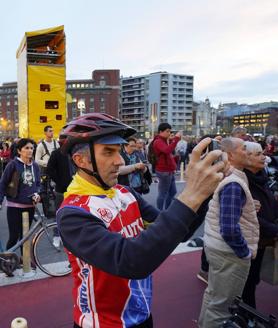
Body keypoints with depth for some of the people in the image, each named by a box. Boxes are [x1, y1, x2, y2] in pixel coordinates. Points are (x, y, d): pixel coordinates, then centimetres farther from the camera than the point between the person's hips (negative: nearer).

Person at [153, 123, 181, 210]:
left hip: (169, 171, 11)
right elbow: (167, 150, -34)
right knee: (163, 193, -4)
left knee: (172, 192, 17)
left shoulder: (165, 141, 18)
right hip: (164, 171, -11)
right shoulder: (158, 141, -14)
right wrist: (176, 139, -31)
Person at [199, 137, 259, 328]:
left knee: (213, 295, 26)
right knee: (220, 304, 8)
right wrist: (246, 253, -16)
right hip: (229, 251, -10)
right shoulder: (233, 183, -25)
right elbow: (229, 229, -30)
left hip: (217, 246, 10)